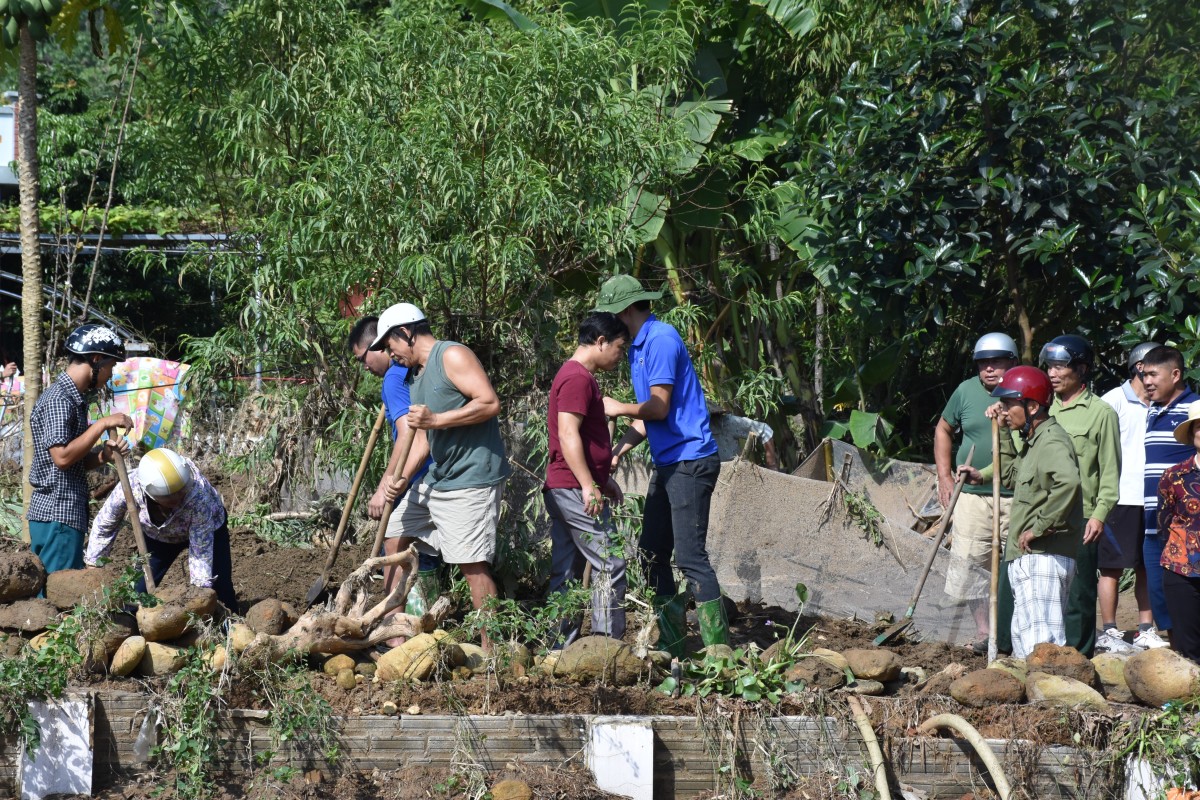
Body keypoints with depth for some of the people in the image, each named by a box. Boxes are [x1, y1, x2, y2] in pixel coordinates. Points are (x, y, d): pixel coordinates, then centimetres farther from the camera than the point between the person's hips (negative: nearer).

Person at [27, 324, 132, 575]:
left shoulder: (73, 398, 16)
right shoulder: (58, 399, -14)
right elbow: (62, 456, -22)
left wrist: (103, 456, 0)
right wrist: (102, 424, -17)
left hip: (66, 513, 10)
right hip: (58, 516, -10)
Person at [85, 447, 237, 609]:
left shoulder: (198, 494, -44)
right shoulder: (129, 488, -37)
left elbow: (201, 551, -34)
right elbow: (103, 526, -16)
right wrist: (92, 563, -8)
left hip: (208, 527, -2)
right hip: (159, 535, 2)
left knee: (222, 592, -9)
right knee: (139, 589, -5)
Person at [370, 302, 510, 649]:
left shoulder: (452, 356, -10)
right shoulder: (416, 378, 19)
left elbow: (490, 403, -20)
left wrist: (437, 420, -22)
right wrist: (403, 478, 4)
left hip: (471, 480, -11)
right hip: (437, 481, 11)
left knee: (472, 564, -13)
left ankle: (491, 649, -9)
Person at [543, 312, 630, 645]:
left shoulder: (576, 376, 20)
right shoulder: (578, 378, -14)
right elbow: (568, 435, -22)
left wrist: (604, 478, 29)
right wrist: (589, 486, -25)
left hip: (563, 490, 11)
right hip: (576, 489, -11)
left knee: (566, 573, 9)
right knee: (609, 564, -8)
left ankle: (561, 648, 11)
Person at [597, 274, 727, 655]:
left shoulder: (661, 339, -14)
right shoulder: (638, 348, 17)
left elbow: (658, 407, -19)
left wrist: (619, 408, -1)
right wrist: (616, 453, 10)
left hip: (690, 460, -10)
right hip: (668, 464, 10)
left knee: (690, 556, -12)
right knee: (652, 554, 11)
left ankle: (718, 648, -11)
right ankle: (671, 643, 16)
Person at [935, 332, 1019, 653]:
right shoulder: (966, 391, 5)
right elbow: (943, 430, 17)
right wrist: (945, 476, 10)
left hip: (1017, 497, -1)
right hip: (972, 494, 1)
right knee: (971, 562, -4)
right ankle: (983, 628, 5)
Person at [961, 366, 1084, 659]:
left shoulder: (1051, 440, -15)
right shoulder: (1034, 441, 18)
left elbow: (1068, 482, -34)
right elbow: (1013, 476, 35)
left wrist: (1039, 527, -27)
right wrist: (1002, 434, 27)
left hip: (1043, 557, -11)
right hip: (1027, 558, 11)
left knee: (1040, 645, -18)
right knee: (1024, 639, 16)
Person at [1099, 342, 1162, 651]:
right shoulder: (1114, 401, -4)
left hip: (1153, 498, 6)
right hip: (1121, 498, -6)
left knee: (1149, 567, 7)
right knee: (1113, 566, -1)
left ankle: (1146, 630, 13)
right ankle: (1108, 631, 4)